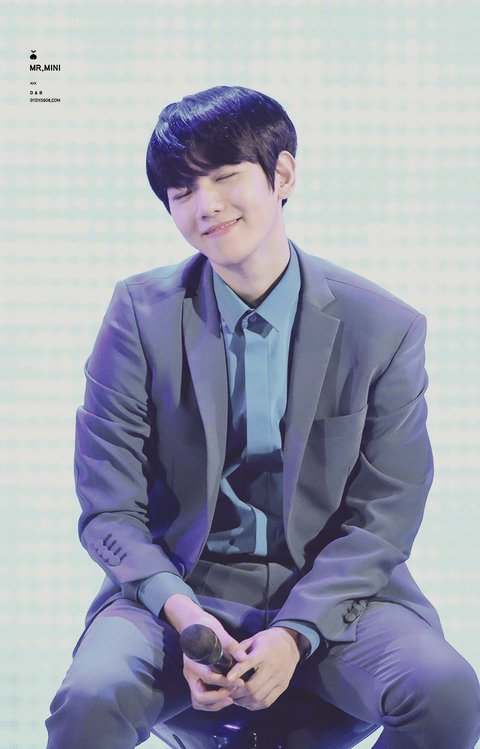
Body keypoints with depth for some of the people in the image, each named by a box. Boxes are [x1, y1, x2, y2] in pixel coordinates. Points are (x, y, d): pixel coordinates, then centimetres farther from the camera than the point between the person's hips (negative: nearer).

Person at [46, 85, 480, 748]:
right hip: (179, 586, -1)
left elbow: (383, 518, -1)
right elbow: (111, 510, -2)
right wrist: (182, 614, -20)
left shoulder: (386, 329, -3)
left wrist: (295, 634, -16)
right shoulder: (141, 315, -2)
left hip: (331, 592, 1)